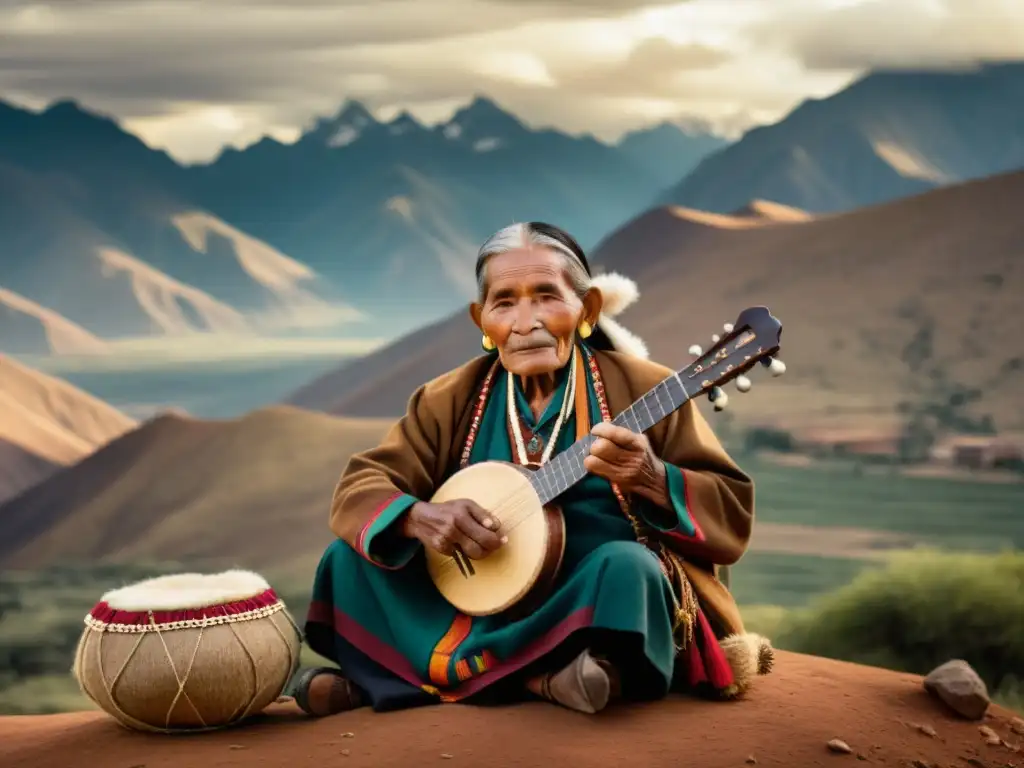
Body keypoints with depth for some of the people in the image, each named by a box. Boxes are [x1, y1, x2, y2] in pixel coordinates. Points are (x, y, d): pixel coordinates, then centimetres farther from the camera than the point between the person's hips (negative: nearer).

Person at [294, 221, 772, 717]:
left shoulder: (643, 389, -5)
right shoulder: (452, 399, 4)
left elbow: (732, 513, -7)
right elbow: (360, 486, 0)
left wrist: (653, 481, -27)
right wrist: (418, 519, -22)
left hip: (596, 615, -4)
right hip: (484, 601, 4)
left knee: (627, 567, -34)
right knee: (351, 556, -9)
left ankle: (446, 670, -24)